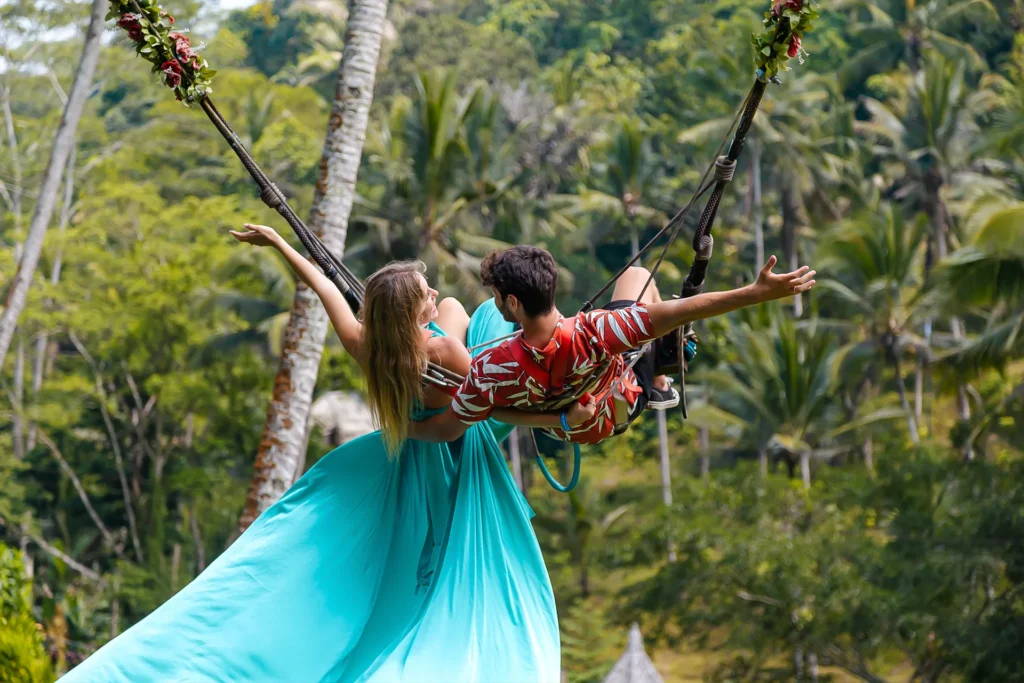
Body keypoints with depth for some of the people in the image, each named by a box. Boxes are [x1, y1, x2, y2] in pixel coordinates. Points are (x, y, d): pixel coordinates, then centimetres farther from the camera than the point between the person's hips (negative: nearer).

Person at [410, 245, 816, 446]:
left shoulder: (490, 371, -42)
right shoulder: (590, 334, -47)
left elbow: (447, 429, -28)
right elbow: (676, 313, -47)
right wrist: (759, 292, -45)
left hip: (562, 429, 2)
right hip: (624, 405, -1)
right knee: (637, 275, 14)